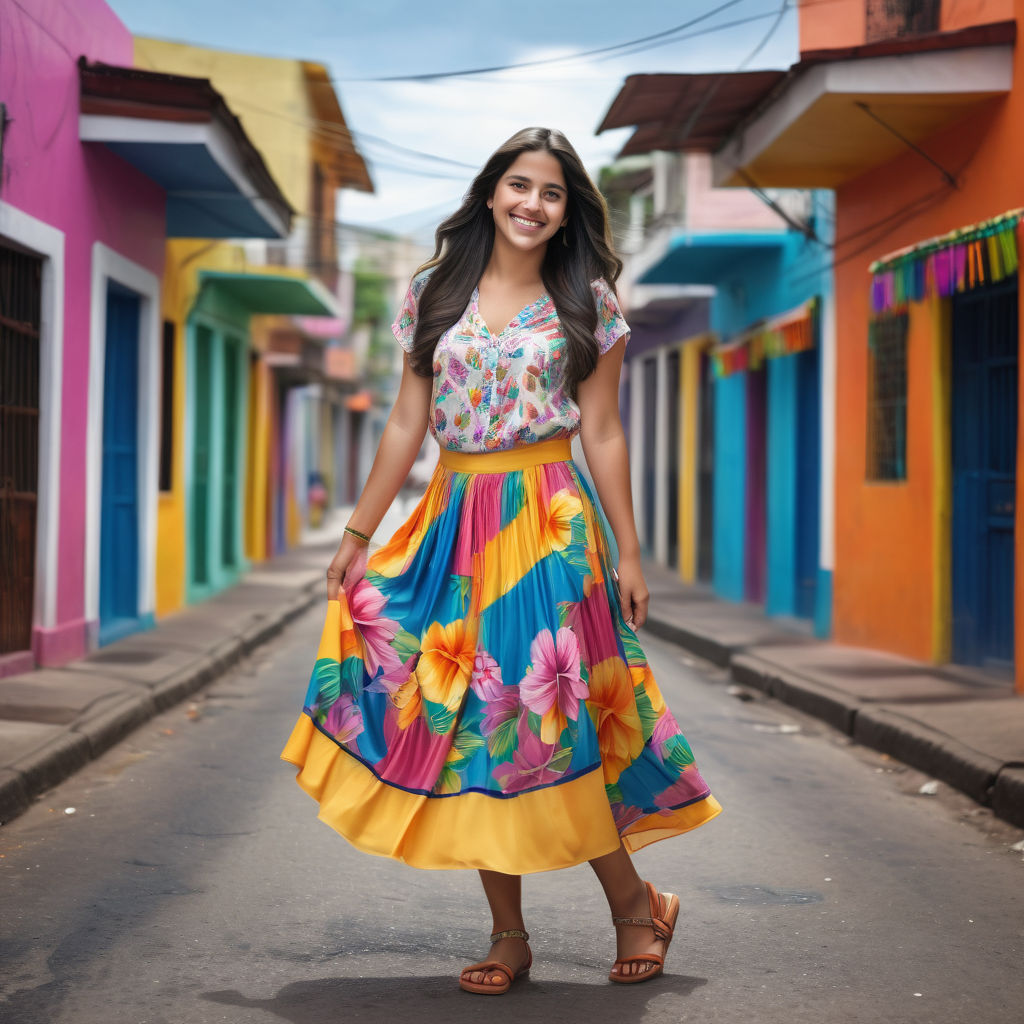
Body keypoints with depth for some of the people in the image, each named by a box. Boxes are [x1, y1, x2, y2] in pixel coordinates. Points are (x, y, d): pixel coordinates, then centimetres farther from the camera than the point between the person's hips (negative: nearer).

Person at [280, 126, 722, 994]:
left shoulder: (586, 302, 3)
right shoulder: (435, 295, 8)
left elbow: (603, 434, 3)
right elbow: (407, 425, 10)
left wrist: (628, 553, 0)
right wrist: (357, 536, 8)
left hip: (550, 525, -3)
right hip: (455, 523, 3)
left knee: (547, 718, -6)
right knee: (468, 720, 2)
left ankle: (635, 903, 13)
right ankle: (508, 936, 12)